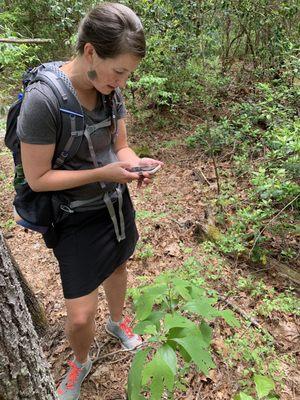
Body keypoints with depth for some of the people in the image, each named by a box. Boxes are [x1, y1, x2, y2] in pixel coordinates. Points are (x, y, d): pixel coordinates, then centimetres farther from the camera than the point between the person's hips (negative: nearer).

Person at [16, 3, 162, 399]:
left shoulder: (111, 89, -7)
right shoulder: (43, 99, -25)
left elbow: (120, 146, 3)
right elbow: (37, 178, -20)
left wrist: (135, 164, -19)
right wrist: (103, 173, -26)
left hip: (117, 203, 6)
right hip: (79, 218, -5)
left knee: (117, 266, 26)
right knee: (80, 316, 2)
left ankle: (117, 321, 58)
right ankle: (80, 363, 39)